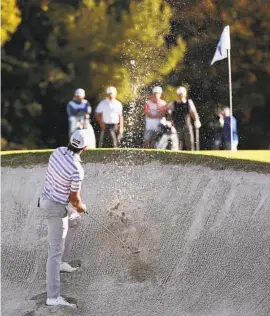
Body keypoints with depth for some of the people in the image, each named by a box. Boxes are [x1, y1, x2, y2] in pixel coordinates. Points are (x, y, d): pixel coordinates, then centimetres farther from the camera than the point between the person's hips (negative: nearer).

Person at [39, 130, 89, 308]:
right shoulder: (77, 170, -29)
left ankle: (62, 262, 42)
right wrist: (82, 208, 6)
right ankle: (53, 297, -6)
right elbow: (74, 199, -18)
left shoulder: (58, 152, -7)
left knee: (75, 220, 34)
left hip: (46, 197, 9)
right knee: (56, 251, -6)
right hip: (57, 208, -9)